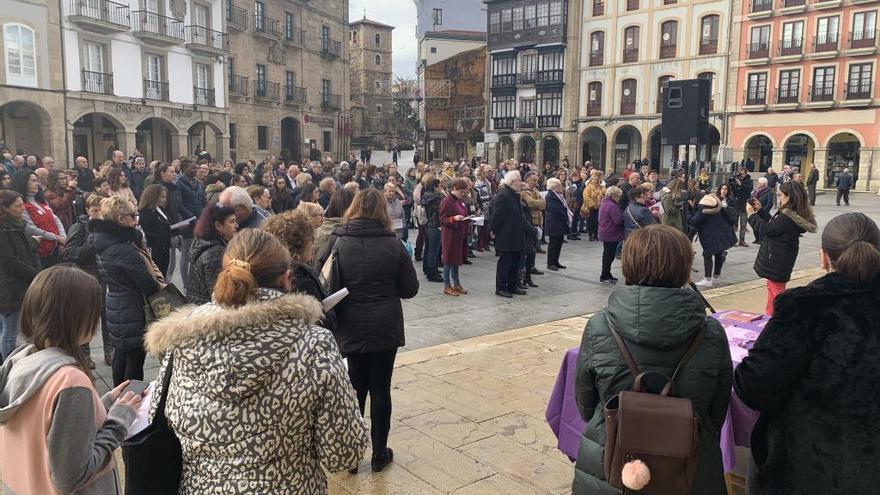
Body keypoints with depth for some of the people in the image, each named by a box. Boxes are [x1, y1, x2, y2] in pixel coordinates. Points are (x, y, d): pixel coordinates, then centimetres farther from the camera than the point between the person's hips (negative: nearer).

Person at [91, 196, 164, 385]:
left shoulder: (105, 242, 4)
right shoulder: (124, 249, -24)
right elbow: (147, 283, -22)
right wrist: (161, 287, 0)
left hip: (116, 307, 10)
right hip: (132, 313, -10)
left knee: (121, 354, 21)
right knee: (135, 358, 0)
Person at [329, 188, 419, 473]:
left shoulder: (338, 243, -10)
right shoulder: (393, 244, -8)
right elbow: (410, 289, -2)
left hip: (351, 329, 0)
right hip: (386, 328, 0)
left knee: (356, 389, 15)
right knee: (381, 388, 11)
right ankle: (379, 453, 21)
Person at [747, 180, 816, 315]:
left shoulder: (787, 218, -28)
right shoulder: (794, 215, 3)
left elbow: (766, 229, -22)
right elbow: (773, 223, 14)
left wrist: (752, 214, -12)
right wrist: (760, 210, 11)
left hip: (777, 262, -10)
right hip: (775, 258, 10)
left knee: (776, 290, 0)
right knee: (772, 287, 23)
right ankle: (770, 316, 36)